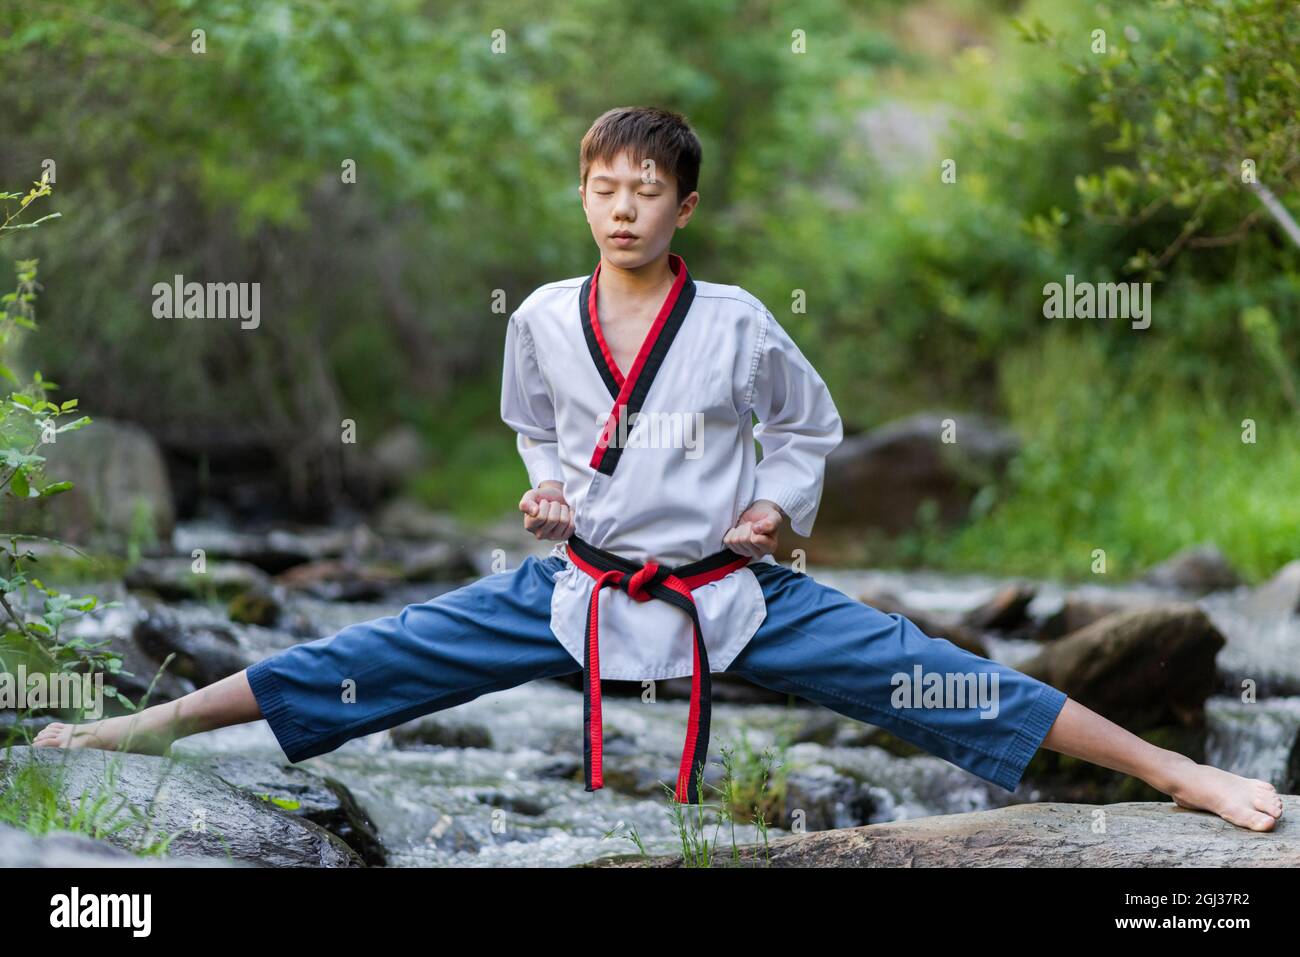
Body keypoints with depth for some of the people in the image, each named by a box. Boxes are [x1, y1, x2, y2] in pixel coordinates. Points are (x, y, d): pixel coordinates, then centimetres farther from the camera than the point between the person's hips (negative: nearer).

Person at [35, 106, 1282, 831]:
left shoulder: (737, 325, -9)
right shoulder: (543, 320, -3)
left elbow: (811, 424, 8)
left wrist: (780, 504, -7)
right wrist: (544, 489, 0)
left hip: (733, 589, -2)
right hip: (579, 582, 2)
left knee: (918, 674, -11)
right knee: (387, 660, -6)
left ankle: (1178, 776, -12)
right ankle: (148, 725, -1)